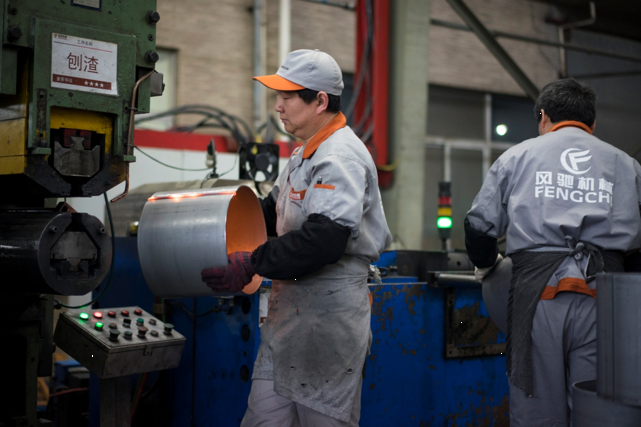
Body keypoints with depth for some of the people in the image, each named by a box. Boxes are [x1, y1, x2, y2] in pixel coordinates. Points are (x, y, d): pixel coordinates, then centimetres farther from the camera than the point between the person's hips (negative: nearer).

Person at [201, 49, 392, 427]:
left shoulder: (341, 157, -16)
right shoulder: (307, 152, 18)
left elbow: (325, 239, -28)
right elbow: (274, 211, 26)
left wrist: (253, 264, -24)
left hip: (330, 307, -9)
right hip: (291, 303, 10)